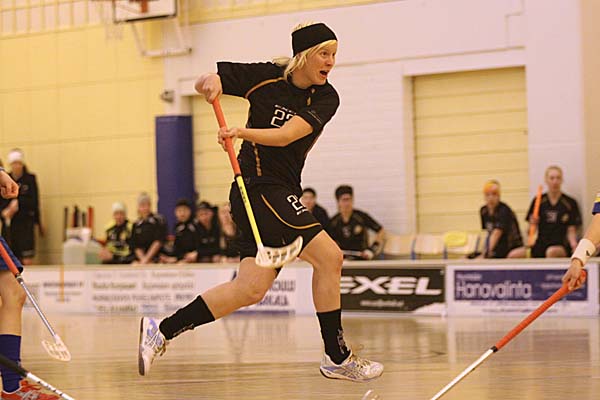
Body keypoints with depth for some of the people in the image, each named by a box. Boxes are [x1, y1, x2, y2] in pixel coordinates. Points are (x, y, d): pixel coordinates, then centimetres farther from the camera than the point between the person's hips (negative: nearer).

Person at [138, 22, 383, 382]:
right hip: (259, 187, -6)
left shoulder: (326, 98, 0)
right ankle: (337, 358, -6)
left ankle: (162, 330, 11)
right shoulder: (266, 77, -7)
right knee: (329, 256, -15)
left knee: (250, 289, 3)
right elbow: (205, 82, 3)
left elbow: (285, 135, -15)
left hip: (283, 195, 6)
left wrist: (241, 132, -30)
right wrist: (209, 83, -21)